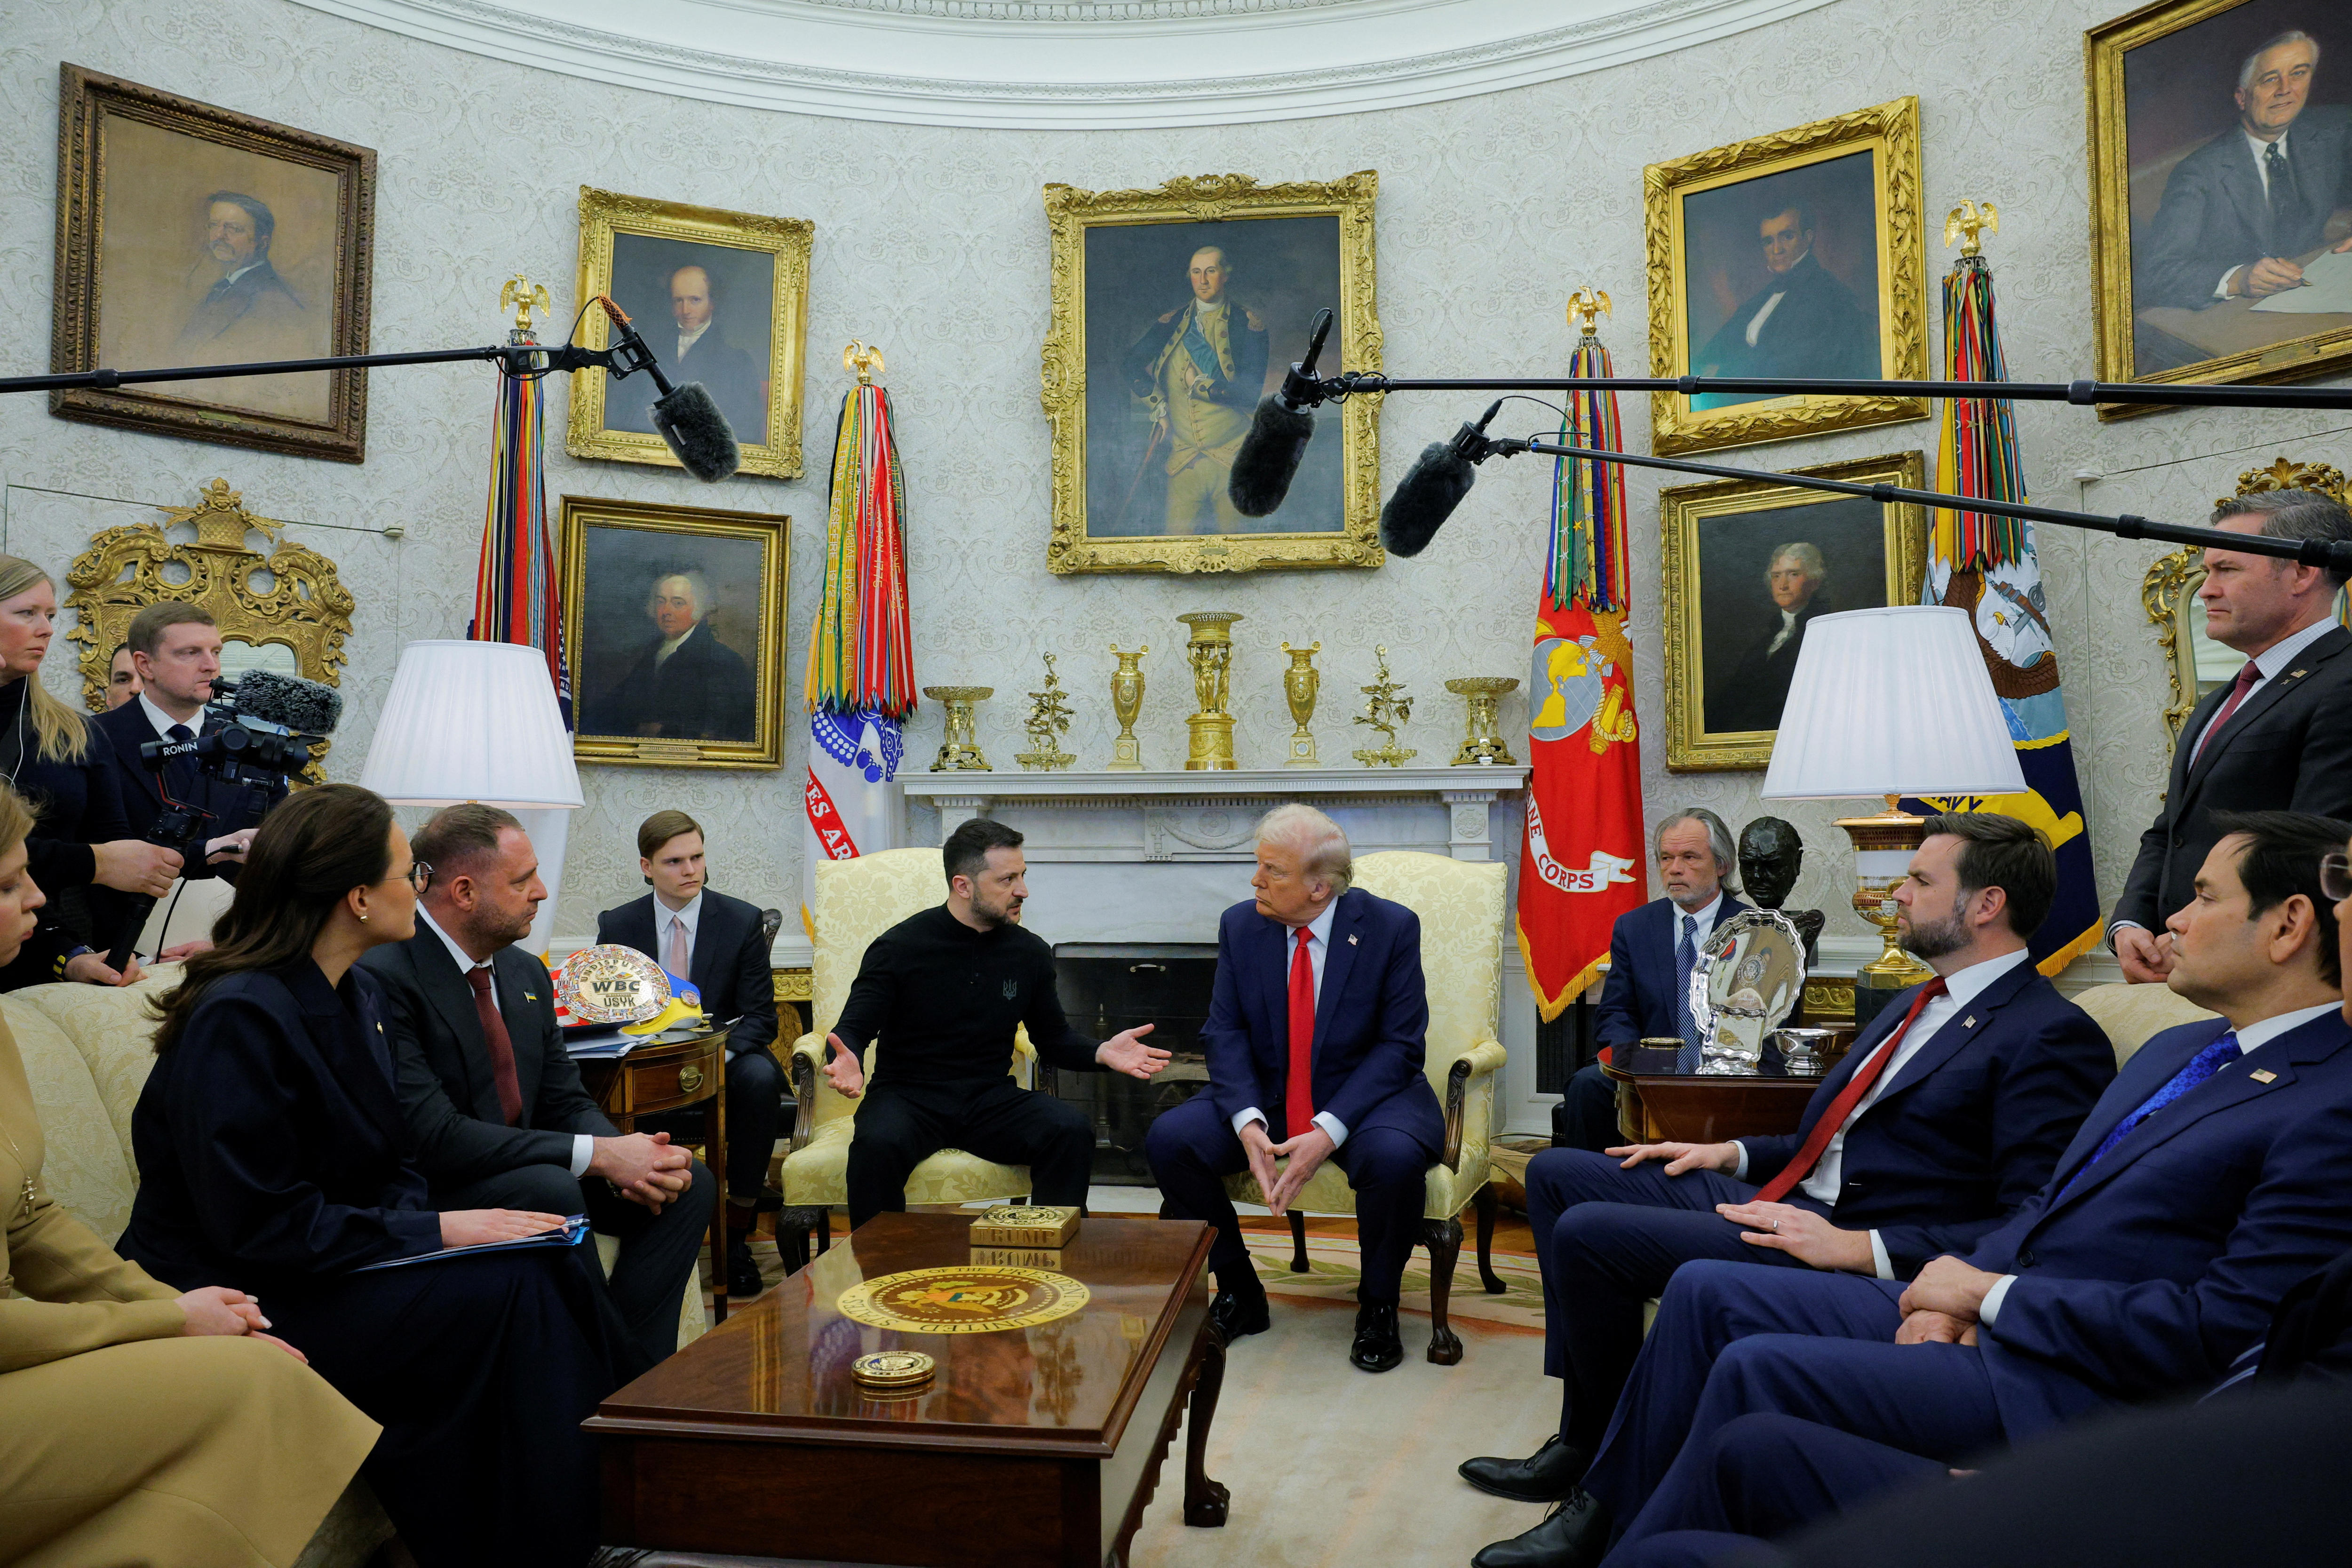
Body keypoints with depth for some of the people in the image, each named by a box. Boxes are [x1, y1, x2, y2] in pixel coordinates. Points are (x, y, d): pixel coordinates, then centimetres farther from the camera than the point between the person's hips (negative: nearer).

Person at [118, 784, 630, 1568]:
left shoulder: (356, 995, 9)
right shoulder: (238, 1017, -20)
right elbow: (261, 1224, -22)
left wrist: (427, 1216, -8)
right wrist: (431, 1231, -20)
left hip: (330, 1261, 8)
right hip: (246, 1302, -8)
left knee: (546, 1267, -15)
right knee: (513, 1291, -24)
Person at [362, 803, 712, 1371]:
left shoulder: (527, 973, 8)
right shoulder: (385, 977, -19)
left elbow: (567, 1104, 10)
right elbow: (434, 1138, -25)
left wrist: (629, 1157, -14)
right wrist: (597, 1155, -26)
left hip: (526, 1173, 8)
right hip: (433, 1195, -8)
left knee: (688, 1182, -7)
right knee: (552, 1189, -34)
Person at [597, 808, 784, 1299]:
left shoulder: (742, 921, -1)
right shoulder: (617, 926, 4)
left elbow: (760, 1018, -4)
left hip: (725, 1062, -1)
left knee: (759, 1076, -35)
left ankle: (736, 1232, -23)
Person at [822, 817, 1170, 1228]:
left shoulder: (1030, 954, 6)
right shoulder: (898, 948, -5)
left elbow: (1053, 1037, 15)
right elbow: (853, 1030, -3)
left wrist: (1101, 1053, -6)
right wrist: (848, 1062, -29)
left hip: (990, 1100, 3)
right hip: (908, 1097, -3)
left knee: (1072, 1130, -24)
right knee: (877, 1144, -36)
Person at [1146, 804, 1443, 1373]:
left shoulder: (1391, 927, -12)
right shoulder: (1241, 925, -3)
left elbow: (1400, 1046, -14)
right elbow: (1225, 1033, -4)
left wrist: (1328, 1132, -25)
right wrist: (1249, 1123, -22)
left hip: (1364, 1094, -3)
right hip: (1267, 1095, 3)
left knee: (1395, 1156, -35)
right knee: (1168, 1139, -19)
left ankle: (1378, 1308, -6)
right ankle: (1239, 1293, 3)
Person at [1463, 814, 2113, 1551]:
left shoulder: (2053, 1036, -11)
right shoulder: (1916, 1004, 19)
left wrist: (1861, 1247, -24)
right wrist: (1732, 1153, 11)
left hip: (1857, 1258, -10)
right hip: (1785, 1202, 10)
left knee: (1589, 1234, -22)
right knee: (1557, 1174, 6)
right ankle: (1583, 1430, 6)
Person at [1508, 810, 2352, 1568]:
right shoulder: (2176, 1049, 15)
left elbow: (2226, 1329, -21)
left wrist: (1990, 1293, -14)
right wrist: (1963, 1288, -1)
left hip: (2072, 1385, -9)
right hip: (1989, 1311, 9)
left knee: (1759, 1369, -22)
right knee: (1706, 1291, 2)